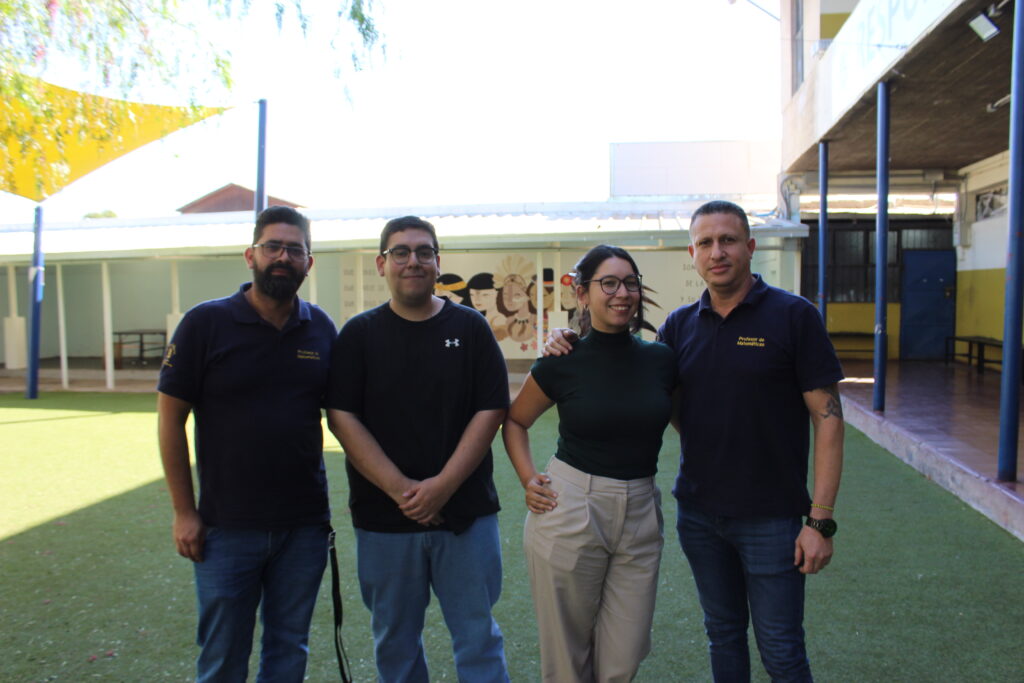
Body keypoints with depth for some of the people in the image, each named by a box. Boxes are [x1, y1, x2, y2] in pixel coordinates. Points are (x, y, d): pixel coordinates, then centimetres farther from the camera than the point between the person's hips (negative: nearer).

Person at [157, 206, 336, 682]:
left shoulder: (321, 329, 2)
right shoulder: (205, 322, -7)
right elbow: (170, 416, -5)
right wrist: (183, 512, -6)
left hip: (305, 525, 3)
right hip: (227, 526, -2)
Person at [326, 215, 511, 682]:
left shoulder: (469, 327, 2)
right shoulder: (359, 334, 3)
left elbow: (490, 411, -3)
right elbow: (342, 417, -5)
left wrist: (443, 485, -14)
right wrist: (400, 489, -14)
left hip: (466, 513, 0)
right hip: (383, 517, 1)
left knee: (478, 637, 8)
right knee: (395, 642, 15)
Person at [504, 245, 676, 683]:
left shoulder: (661, 360, 1)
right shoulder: (562, 364, -5)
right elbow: (514, 421, 9)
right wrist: (528, 479, -3)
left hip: (640, 513, 3)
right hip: (569, 512, -2)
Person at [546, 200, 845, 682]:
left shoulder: (793, 316, -8)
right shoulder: (679, 325, 3)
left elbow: (827, 417, -9)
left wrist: (820, 520, -14)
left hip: (770, 517, -4)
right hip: (698, 513, 4)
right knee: (723, 635, 19)